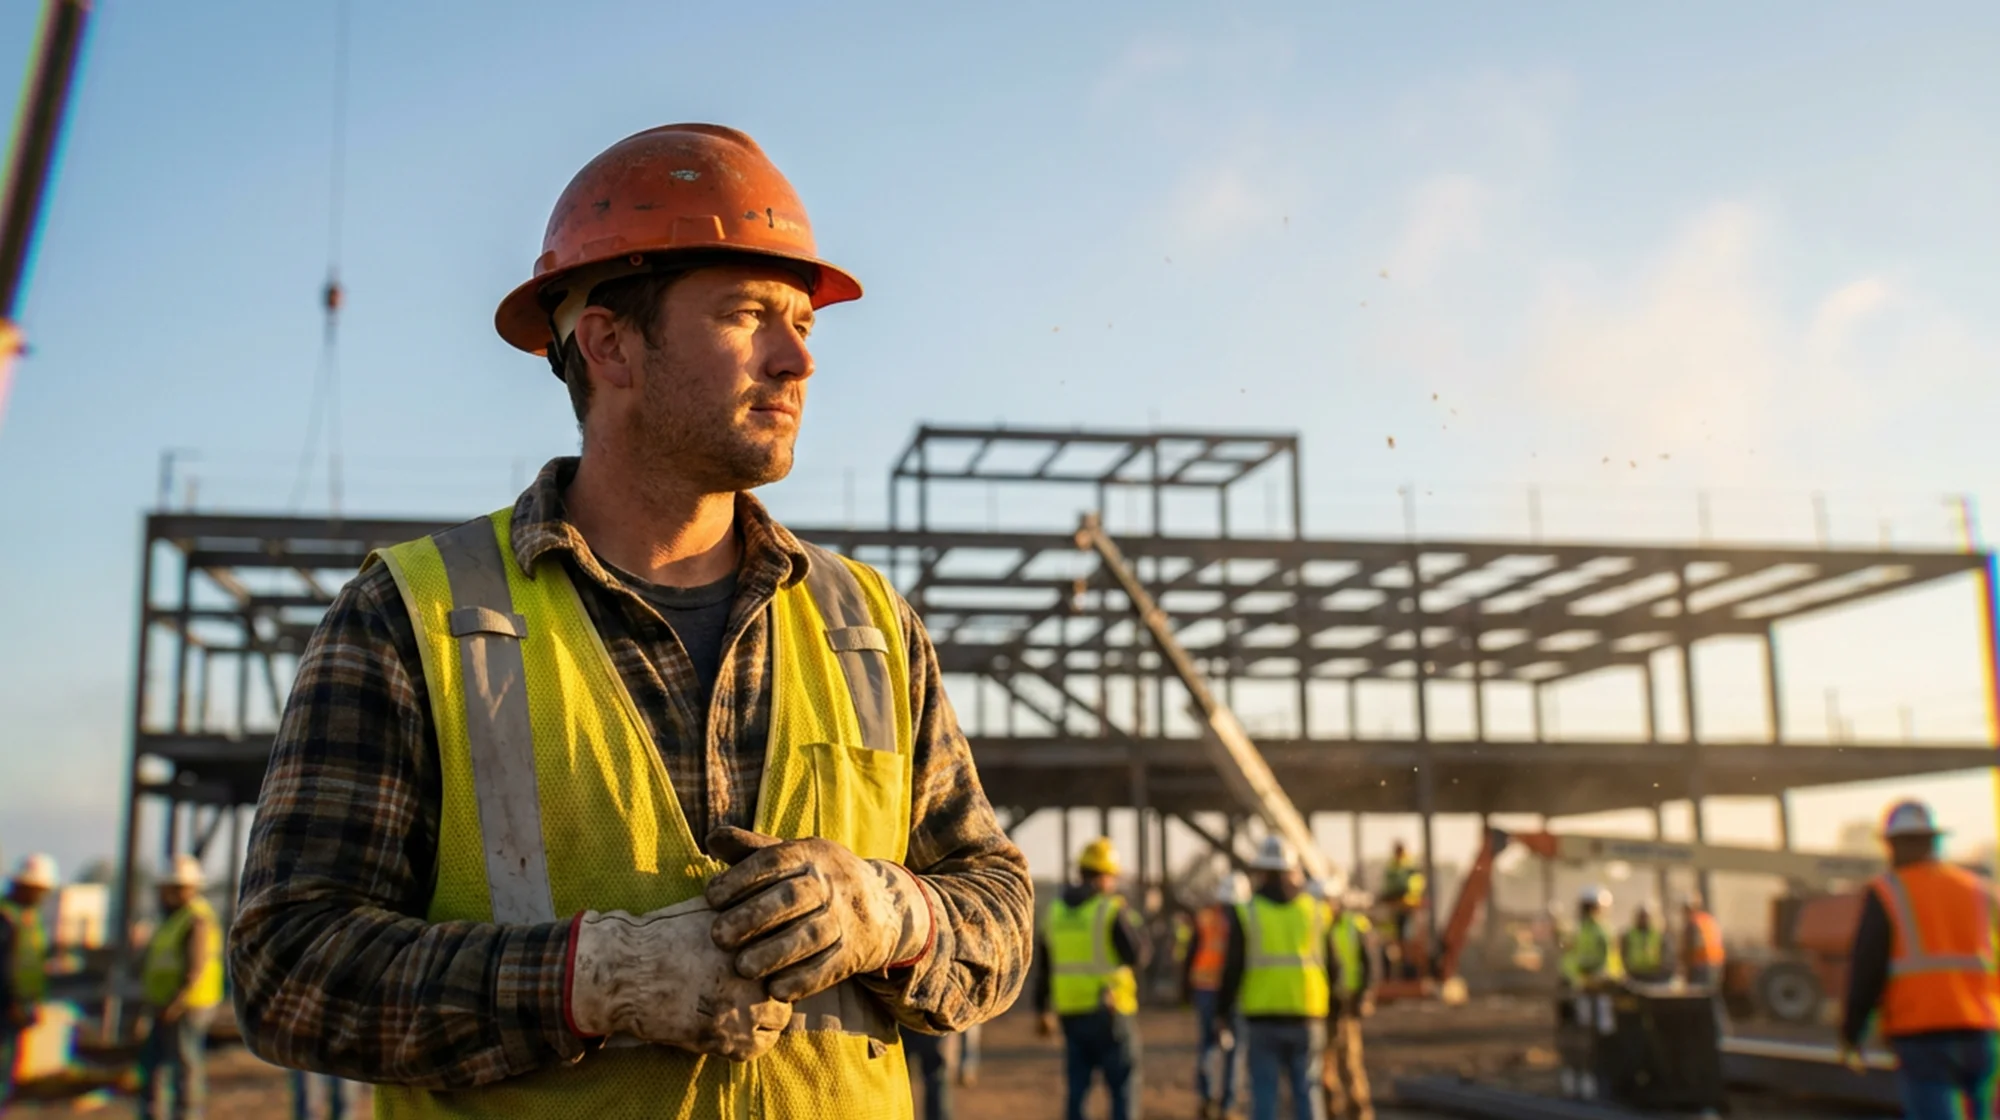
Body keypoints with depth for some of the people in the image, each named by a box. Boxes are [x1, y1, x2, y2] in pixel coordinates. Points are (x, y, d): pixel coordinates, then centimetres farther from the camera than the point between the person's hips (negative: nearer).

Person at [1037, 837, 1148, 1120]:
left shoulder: (1056, 911, 9)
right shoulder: (1112, 910, -10)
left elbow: (1044, 965, 13)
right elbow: (1138, 955, -10)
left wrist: (1042, 1010, 21)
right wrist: (1139, 930, 9)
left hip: (1070, 1013, 5)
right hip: (1110, 1012, -5)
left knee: (1075, 1091, 11)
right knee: (1123, 1089, 2)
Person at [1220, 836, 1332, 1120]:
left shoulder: (1245, 913, -2)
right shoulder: (1317, 910, 5)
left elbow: (1233, 968, -5)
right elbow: (1331, 965, 8)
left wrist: (1223, 1013, 5)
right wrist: (1331, 1011, 17)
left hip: (1262, 1015, -2)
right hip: (1306, 1016, 2)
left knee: (1265, 1093, 3)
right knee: (1306, 1091, 7)